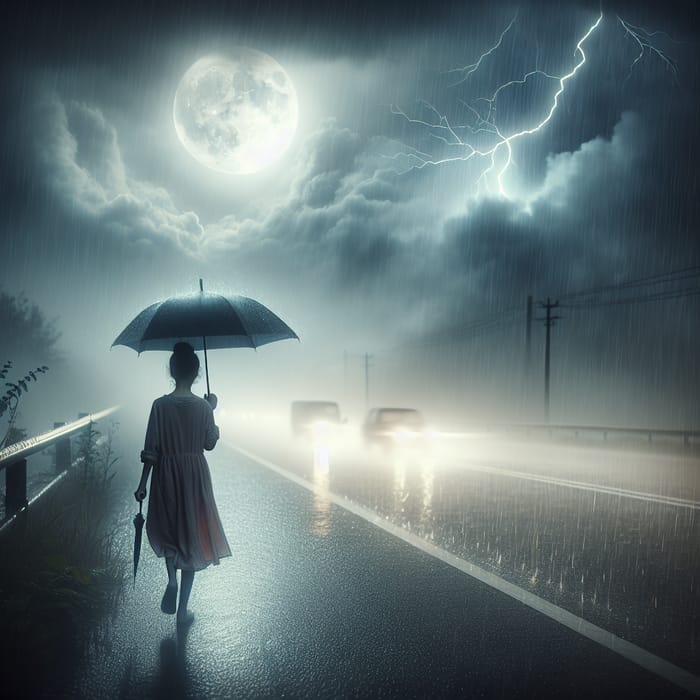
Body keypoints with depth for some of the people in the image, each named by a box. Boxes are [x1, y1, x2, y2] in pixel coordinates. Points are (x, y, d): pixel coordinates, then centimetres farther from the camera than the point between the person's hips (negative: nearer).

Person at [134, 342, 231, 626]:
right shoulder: (203, 406, -9)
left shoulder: (160, 405, -10)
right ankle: (183, 610, 17)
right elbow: (210, 443, 2)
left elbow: (151, 450, -8)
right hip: (195, 476, 0)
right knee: (190, 535, 11)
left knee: (168, 531, 24)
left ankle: (172, 578, -2)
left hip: (166, 475, 0)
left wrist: (142, 485, 0)